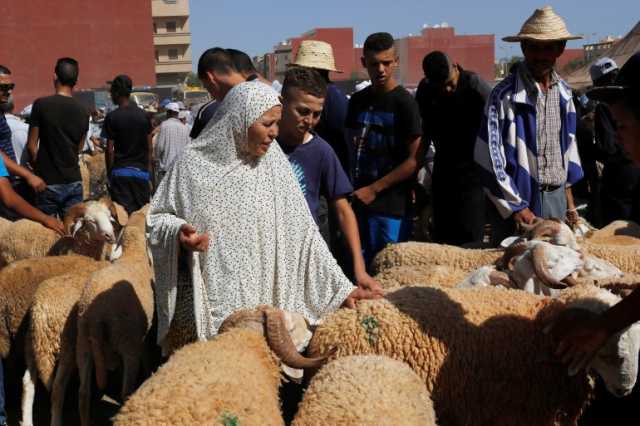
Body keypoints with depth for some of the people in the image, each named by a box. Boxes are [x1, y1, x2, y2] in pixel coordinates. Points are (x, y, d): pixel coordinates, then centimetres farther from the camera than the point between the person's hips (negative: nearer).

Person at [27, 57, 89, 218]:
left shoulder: (41, 104, -9)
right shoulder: (82, 111, 2)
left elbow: (32, 146, -5)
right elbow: (79, 148, 10)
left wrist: (38, 168, 12)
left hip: (48, 182, -3)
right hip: (74, 181, 3)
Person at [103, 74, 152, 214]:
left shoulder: (112, 117, -5)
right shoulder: (143, 115, 6)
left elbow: (110, 150, -6)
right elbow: (150, 148, 7)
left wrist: (109, 173, 4)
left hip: (120, 172, -3)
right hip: (141, 170, 3)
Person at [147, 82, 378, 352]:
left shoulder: (273, 163, -1)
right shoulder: (193, 163, -4)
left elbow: (302, 233, 0)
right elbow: (156, 218, 6)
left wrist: (342, 288, -3)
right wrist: (179, 232, -17)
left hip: (262, 305, 1)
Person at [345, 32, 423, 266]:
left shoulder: (404, 102, -6)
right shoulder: (358, 101, 11)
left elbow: (415, 160, -10)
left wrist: (374, 189, -11)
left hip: (391, 206, -5)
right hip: (359, 202, 5)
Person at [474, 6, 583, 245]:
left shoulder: (564, 93, 8)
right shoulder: (505, 95, -11)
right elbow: (490, 156, -14)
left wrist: (569, 201, 16)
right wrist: (516, 206, -14)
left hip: (556, 199, 5)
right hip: (518, 199, -5)